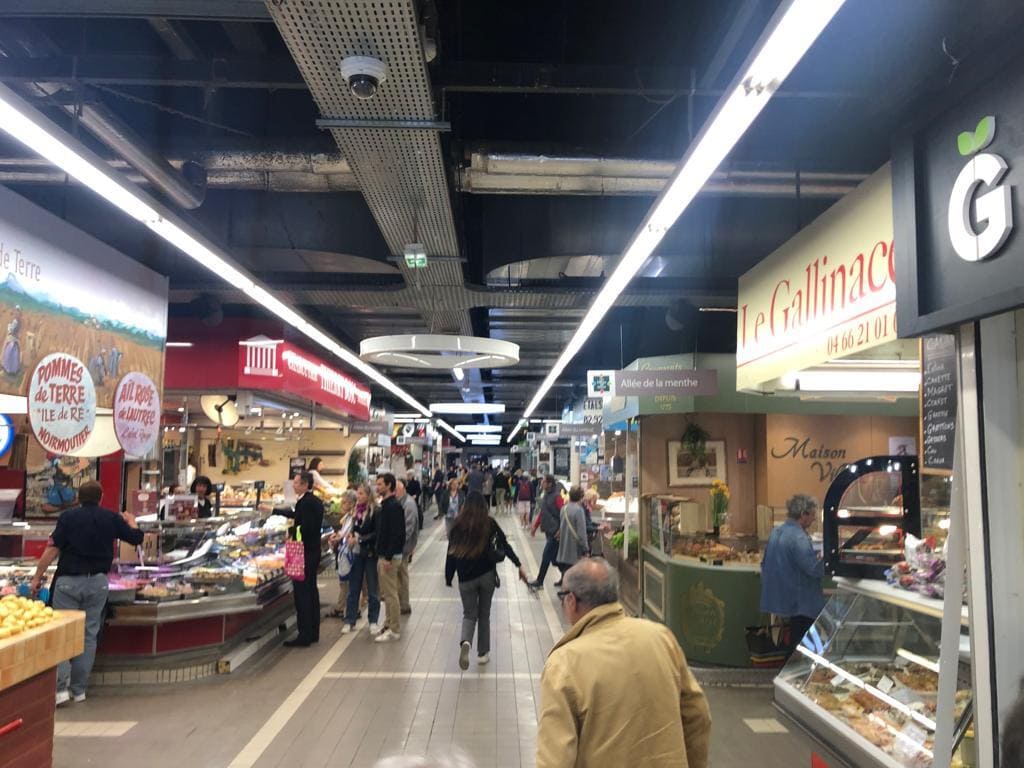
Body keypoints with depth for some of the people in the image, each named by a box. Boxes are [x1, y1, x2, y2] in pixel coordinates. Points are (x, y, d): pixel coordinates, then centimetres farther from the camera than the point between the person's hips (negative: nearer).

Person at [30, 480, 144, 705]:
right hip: (98, 582, 2)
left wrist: (37, 576, -2)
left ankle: (61, 688, -1)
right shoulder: (111, 518, 1)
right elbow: (136, 537, 11)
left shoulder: (68, 517, -5)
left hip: (68, 581, -2)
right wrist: (130, 521, 30)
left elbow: (52, 549, -10)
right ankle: (79, 689, 16)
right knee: (89, 634, 10)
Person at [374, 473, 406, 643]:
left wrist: (388, 557, -24)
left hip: (389, 556, -10)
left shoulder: (394, 506, -17)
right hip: (383, 555, 10)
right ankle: (390, 625, 24)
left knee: (390, 593, -4)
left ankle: (394, 630, 4)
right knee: (386, 593, 15)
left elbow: (397, 534, -23)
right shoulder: (385, 505, 14)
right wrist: (382, 555, 16)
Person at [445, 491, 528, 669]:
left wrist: (448, 576, 9)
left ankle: (465, 642, -15)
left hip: (466, 577, 0)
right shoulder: (490, 523, -3)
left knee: (469, 614, 13)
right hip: (487, 575, 0)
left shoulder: (458, 525, -2)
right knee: (484, 614, 16)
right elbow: (504, 545, -5)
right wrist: (519, 565, -2)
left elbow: (452, 552, -1)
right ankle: (483, 653, 22)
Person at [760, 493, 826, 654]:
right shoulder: (799, 538, -22)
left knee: (795, 643, 19)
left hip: (782, 597, 9)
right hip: (801, 603, -9)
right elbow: (815, 569, -25)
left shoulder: (776, 532, 8)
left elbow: (765, 564, 15)